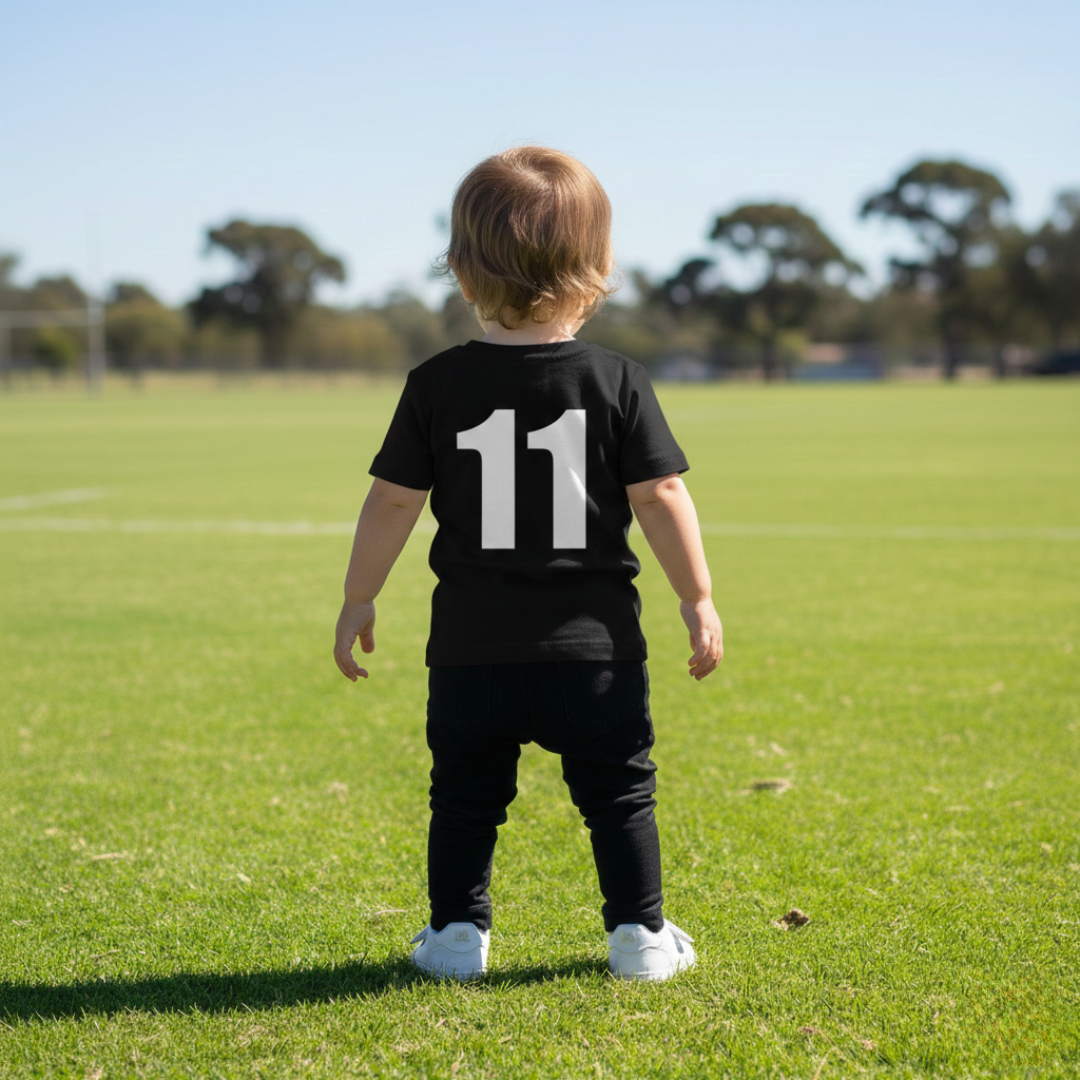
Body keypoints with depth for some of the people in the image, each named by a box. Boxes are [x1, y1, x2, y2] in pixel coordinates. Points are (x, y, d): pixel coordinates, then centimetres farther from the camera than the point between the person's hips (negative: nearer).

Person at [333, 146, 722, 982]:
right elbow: (662, 497, -6)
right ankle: (640, 934, 15)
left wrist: (359, 600, 8)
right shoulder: (617, 382, -6)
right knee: (618, 789, 13)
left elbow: (393, 501, -2)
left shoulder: (437, 386, -5)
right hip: (592, 640, 0)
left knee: (466, 794, 15)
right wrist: (698, 597, 3)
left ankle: (458, 932, 18)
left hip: (471, 646, 1)